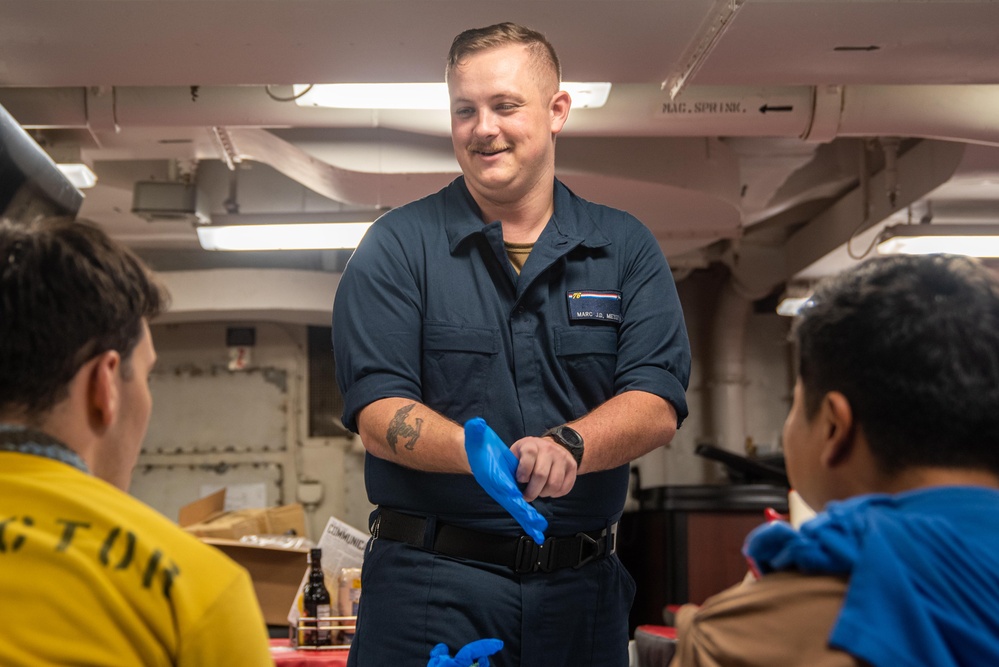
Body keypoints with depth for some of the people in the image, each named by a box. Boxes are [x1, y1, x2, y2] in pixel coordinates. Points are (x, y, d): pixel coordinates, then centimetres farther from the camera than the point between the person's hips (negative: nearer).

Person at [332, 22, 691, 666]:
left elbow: (657, 406, -3)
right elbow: (379, 417, -9)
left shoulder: (625, 247, 7)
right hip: (431, 582, -2)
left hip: (580, 588, 2)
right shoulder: (397, 247, 1)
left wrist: (567, 444, -24)